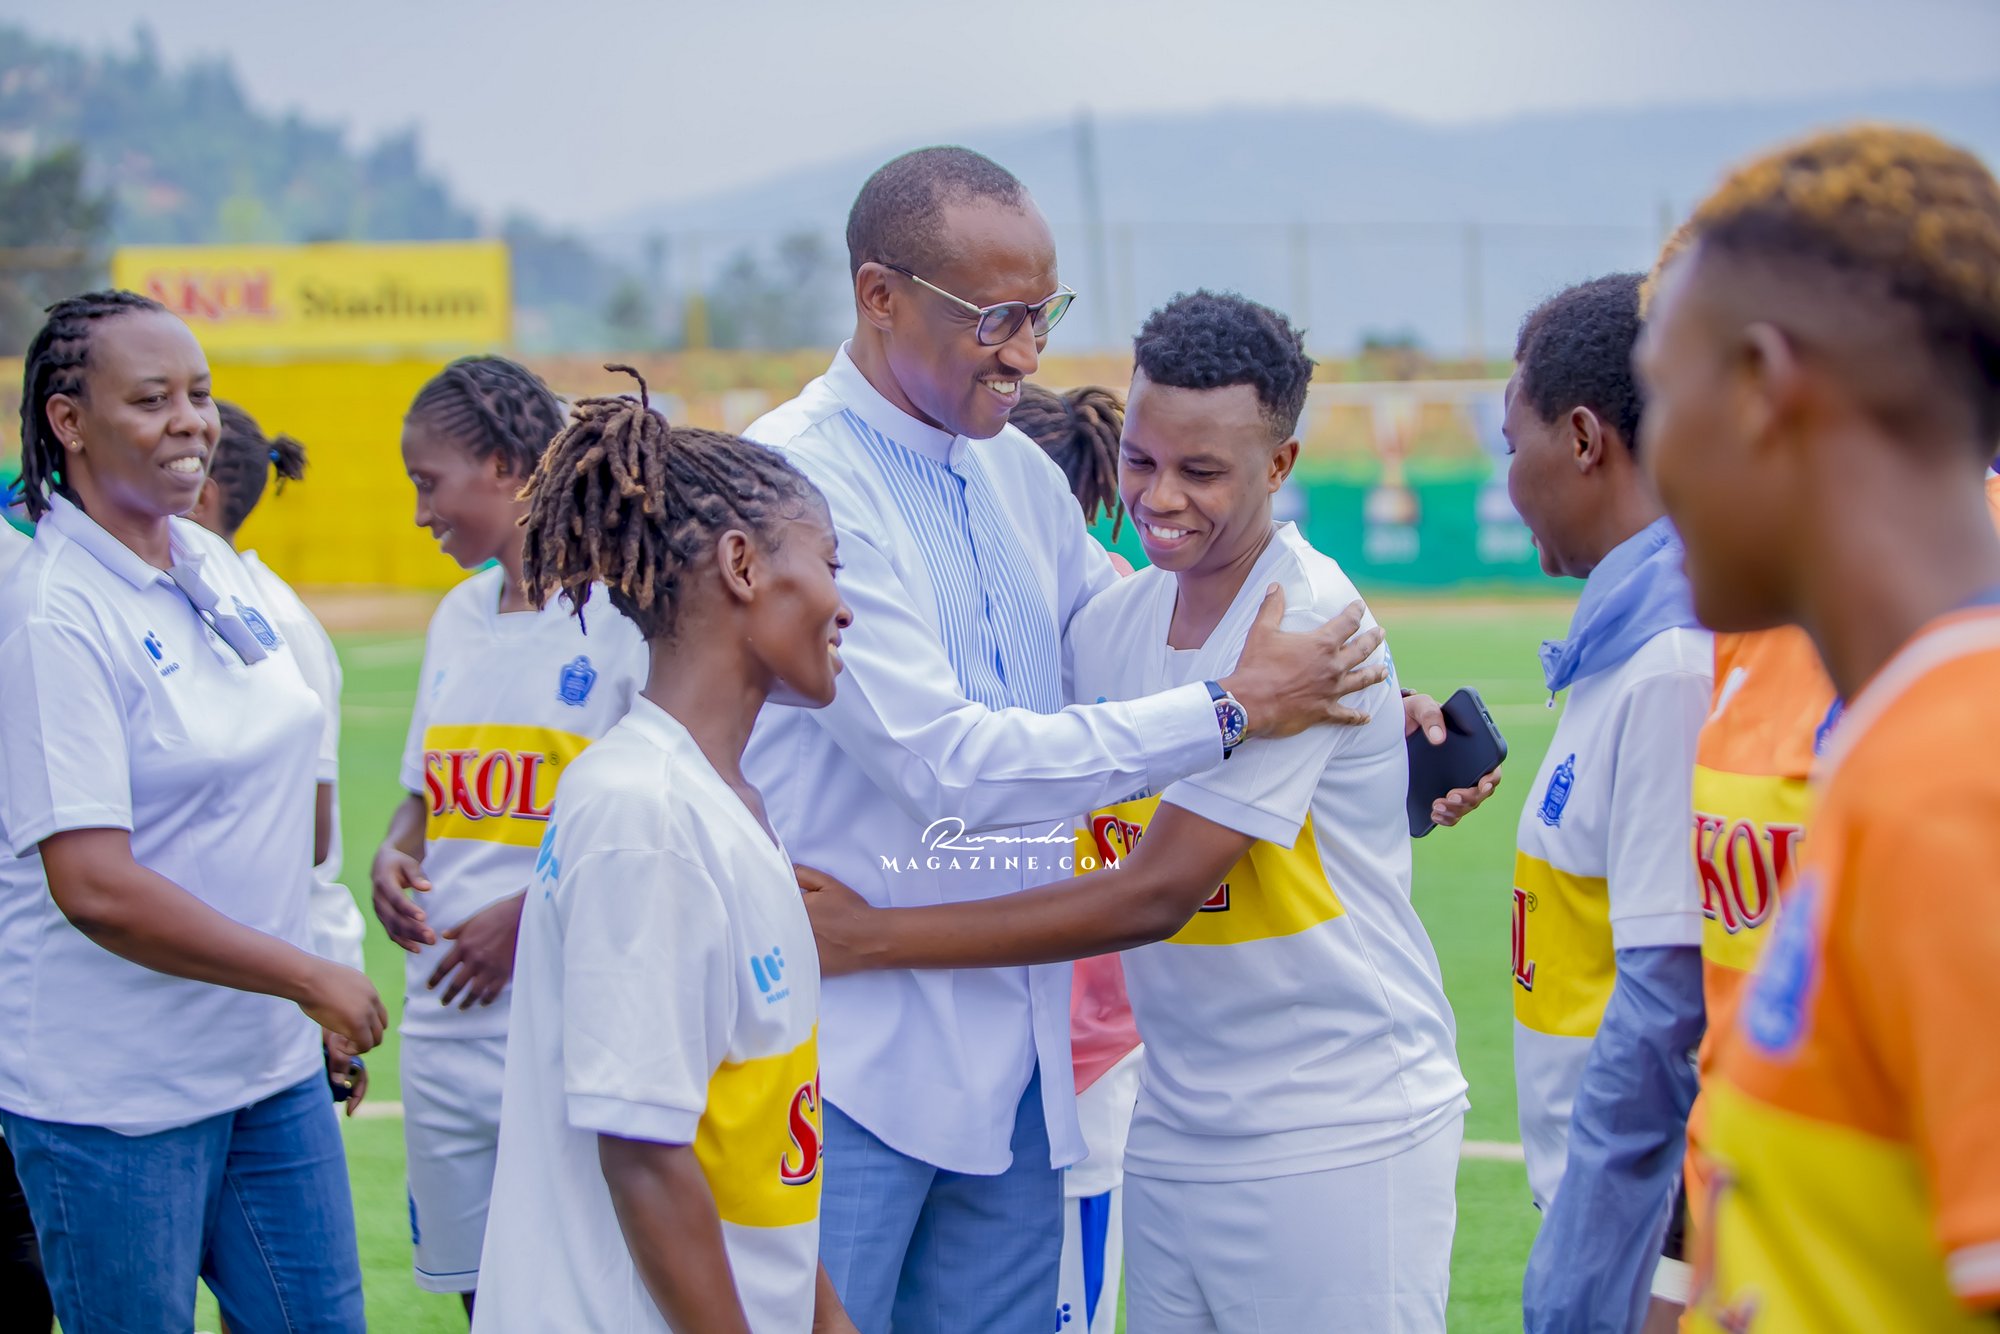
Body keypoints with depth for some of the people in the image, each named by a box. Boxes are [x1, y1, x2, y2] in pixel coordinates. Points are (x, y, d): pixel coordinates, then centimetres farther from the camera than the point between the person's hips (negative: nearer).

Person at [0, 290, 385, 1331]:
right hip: (112, 1096, -7)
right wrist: (309, 977, -16)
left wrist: (308, 1006, 14)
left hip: (270, 1064, 7)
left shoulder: (217, 568, 7)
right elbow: (94, 886, -23)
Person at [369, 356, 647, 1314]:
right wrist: (395, 857, 2)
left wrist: (530, 912, -16)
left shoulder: (624, 608, -9)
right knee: (477, 1292, 11)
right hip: (445, 1019, 7)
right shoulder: (458, 617, 14)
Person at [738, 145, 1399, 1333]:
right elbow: (945, 759, -21)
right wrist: (1228, 710, -17)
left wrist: (1365, 704, 11)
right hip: (852, 1051, -7)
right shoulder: (800, 481, -14)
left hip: (1014, 1049, 8)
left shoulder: (1018, 472, 11)